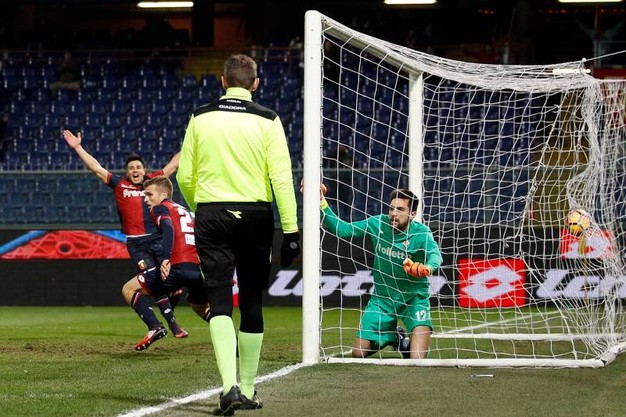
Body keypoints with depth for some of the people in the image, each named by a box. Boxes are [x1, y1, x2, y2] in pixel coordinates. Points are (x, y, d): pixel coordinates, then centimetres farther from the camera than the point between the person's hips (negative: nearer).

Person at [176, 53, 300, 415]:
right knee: (252, 304, 11)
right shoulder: (267, 121, -2)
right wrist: (291, 230, -6)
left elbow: (184, 176, 7)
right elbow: (282, 177, -8)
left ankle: (229, 384, -23)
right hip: (255, 216, 0)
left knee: (220, 302, -4)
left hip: (211, 214, 0)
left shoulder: (200, 118, 4)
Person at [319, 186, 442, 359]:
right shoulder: (378, 224, -8)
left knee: (417, 360, -18)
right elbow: (341, 229, -8)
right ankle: (394, 338, 33)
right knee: (358, 354, 3)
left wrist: (427, 267, -62)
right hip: (382, 299, 4)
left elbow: (435, 254, -38)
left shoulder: (421, 233, -19)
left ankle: (408, 344, 21)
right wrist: (321, 203, -21)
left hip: (414, 299, -3)